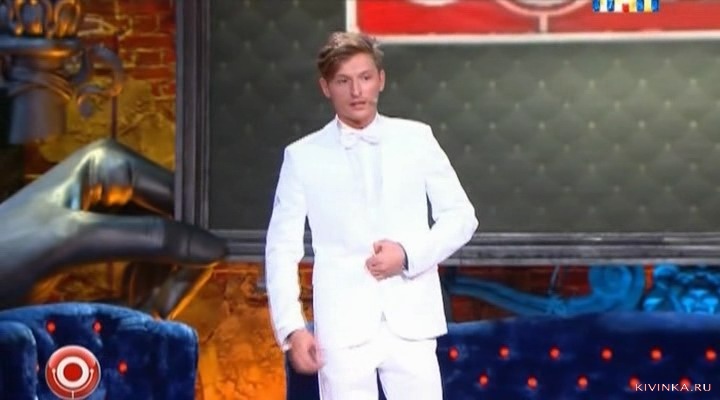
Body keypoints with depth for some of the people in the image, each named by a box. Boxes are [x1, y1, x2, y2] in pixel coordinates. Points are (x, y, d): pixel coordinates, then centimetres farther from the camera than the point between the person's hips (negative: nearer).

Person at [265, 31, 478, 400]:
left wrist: (409, 253, -9)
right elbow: (282, 248, 3)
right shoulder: (303, 156, 4)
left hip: (411, 324, 1)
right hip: (343, 329, -1)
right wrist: (291, 328, -7)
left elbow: (461, 215, 8)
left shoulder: (416, 138, 7)